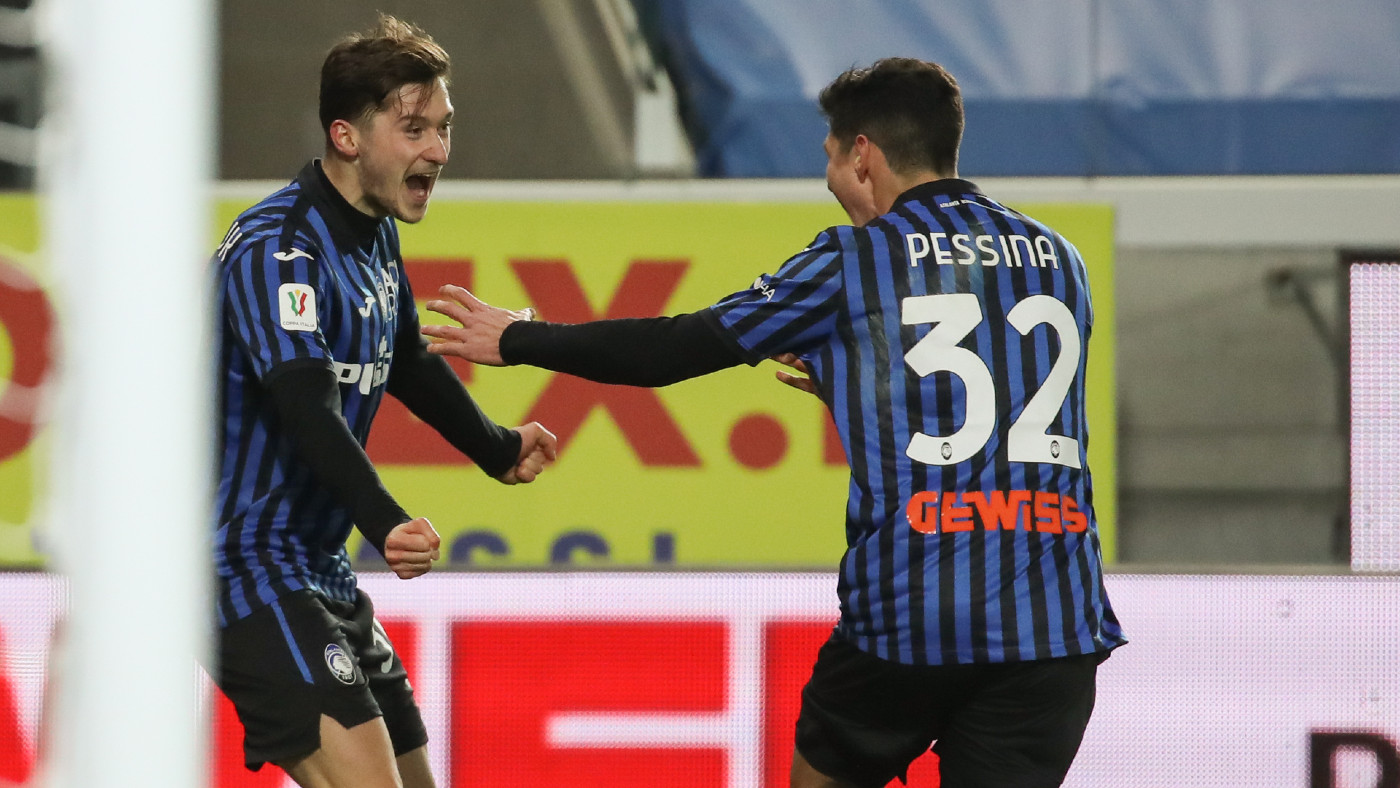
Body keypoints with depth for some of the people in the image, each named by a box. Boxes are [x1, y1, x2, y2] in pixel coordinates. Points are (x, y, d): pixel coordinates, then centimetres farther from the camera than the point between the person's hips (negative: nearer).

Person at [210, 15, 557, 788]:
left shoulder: (376, 237, 10)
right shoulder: (276, 249, -20)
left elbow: (409, 366, 30)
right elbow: (308, 407, -34)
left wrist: (497, 448, 43)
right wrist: (386, 524, -48)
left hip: (321, 573, 10)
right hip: (251, 571, -10)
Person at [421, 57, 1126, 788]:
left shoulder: (854, 263, 1)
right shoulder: (1058, 260, 13)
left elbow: (675, 347, 5)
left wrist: (519, 339, 18)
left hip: (902, 618, -3)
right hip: (1054, 628, 3)